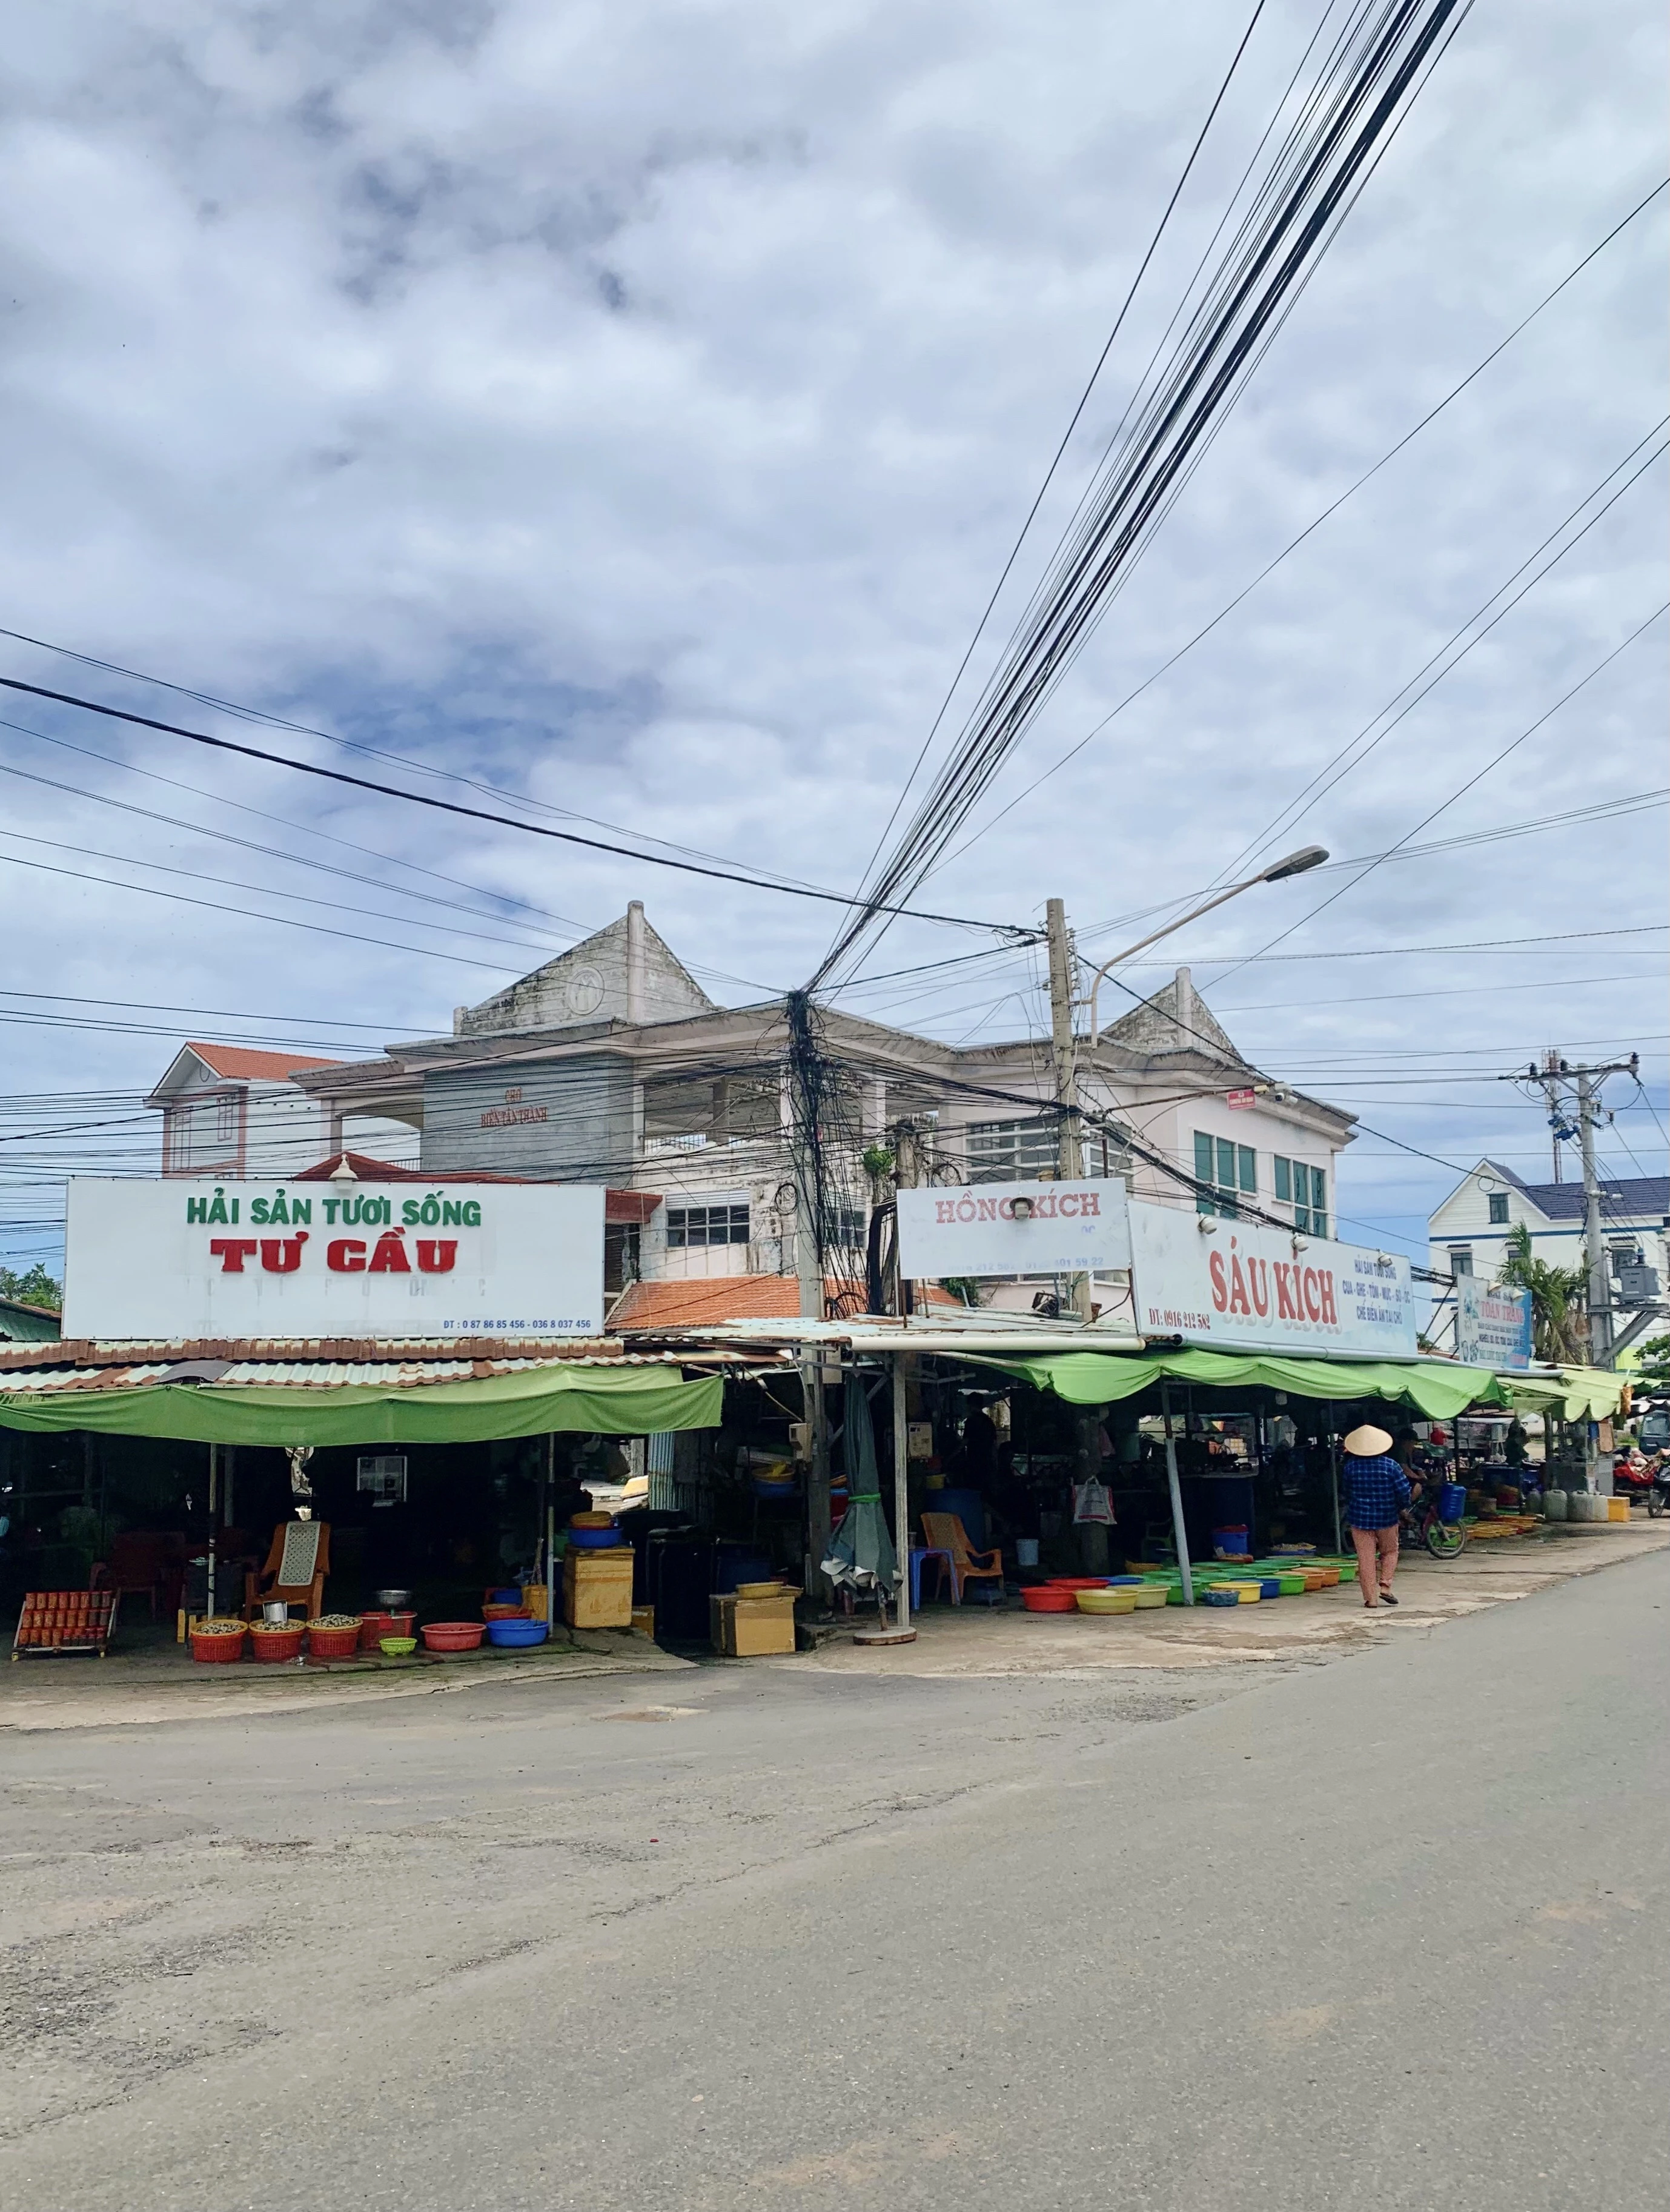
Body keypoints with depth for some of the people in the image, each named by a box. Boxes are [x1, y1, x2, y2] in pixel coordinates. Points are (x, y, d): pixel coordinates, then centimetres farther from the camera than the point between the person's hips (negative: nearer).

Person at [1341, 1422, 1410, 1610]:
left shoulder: (1351, 1466, -5)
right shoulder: (1390, 1465, -10)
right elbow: (1404, 1491, -10)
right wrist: (1400, 1508, 9)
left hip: (1360, 1519, 0)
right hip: (1387, 1519, 0)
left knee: (1366, 1559, 3)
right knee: (1390, 1552, 20)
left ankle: (1370, 1599, 3)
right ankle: (1385, 1586, 5)